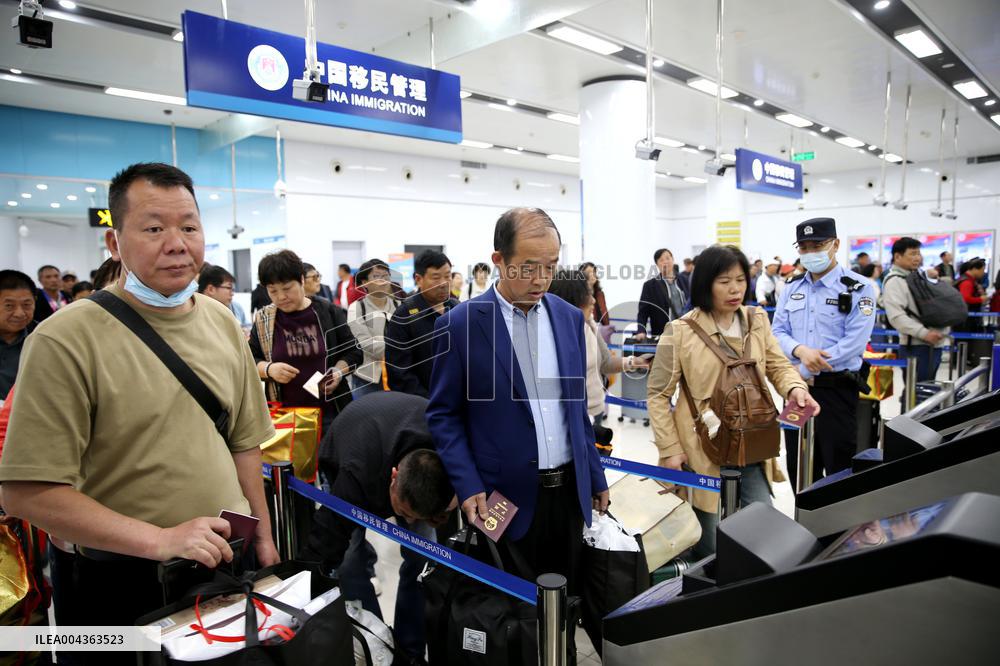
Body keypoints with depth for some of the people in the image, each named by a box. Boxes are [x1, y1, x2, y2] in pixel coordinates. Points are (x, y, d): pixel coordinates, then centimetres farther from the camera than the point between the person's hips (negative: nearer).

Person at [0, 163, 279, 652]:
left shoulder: (223, 324, 1)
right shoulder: (65, 341, -16)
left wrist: (262, 536, 9)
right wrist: (160, 540, -23)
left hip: (229, 563, 5)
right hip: (124, 584, -5)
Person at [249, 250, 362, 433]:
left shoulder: (328, 312, -1)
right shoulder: (263, 320, 3)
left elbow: (353, 352, 4)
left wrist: (338, 372, -15)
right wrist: (268, 369, -15)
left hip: (330, 411, -1)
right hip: (284, 414, 1)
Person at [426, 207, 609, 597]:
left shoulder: (570, 317, 4)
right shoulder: (460, 325, -10)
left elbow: (577, 407, 12)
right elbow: (443, 415, -5)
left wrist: (595, 477, 13)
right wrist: (468, 487, -13)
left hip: (570, 490, 4)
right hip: (506, 497, -4)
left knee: (567, 596, 16)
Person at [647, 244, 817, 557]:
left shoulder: (757, 320, 4)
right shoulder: (680, 332, -12)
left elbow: (778, 365, 10)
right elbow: (658, 394, -7)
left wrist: (795, 387, -14)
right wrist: (669, 449, -10)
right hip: (703, 449, -4)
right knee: (710, 543, 7)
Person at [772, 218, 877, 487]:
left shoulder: (858, 288, -7)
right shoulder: (792, 288, 9)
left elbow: (853, 342, -16)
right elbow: (778, 332, 5)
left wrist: (805, 371, -15)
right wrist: (800, 350, -17)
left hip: (836, 389, -5)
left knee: (840, 469, 4)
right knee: (798, 467, 16)